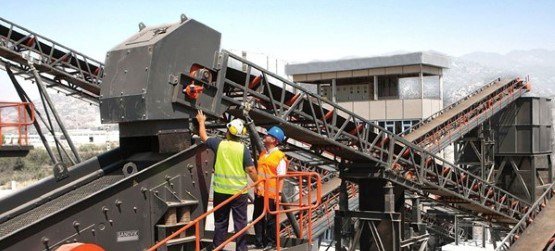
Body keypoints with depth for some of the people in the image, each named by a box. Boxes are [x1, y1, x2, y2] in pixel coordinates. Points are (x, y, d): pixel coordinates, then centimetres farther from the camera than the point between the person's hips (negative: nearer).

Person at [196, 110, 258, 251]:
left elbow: (203, 137, 13)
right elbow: (251, 169, -9)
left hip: (221, 191, 2)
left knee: (220, 222, 13)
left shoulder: (219, 144, -5)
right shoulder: (243, 148, -10)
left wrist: (202, 122, 29)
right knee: (240, 222, 7)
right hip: (239, 191, -2)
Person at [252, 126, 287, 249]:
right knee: (257, 218, 12)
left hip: (271, 194, -7)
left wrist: (278, 194, -17)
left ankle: (271, 242, 15)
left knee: (270, 219, 3)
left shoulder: (280, 157, -10)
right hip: (259, 193, 7)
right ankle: (259, 242, 22)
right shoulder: (262, 153, 12)